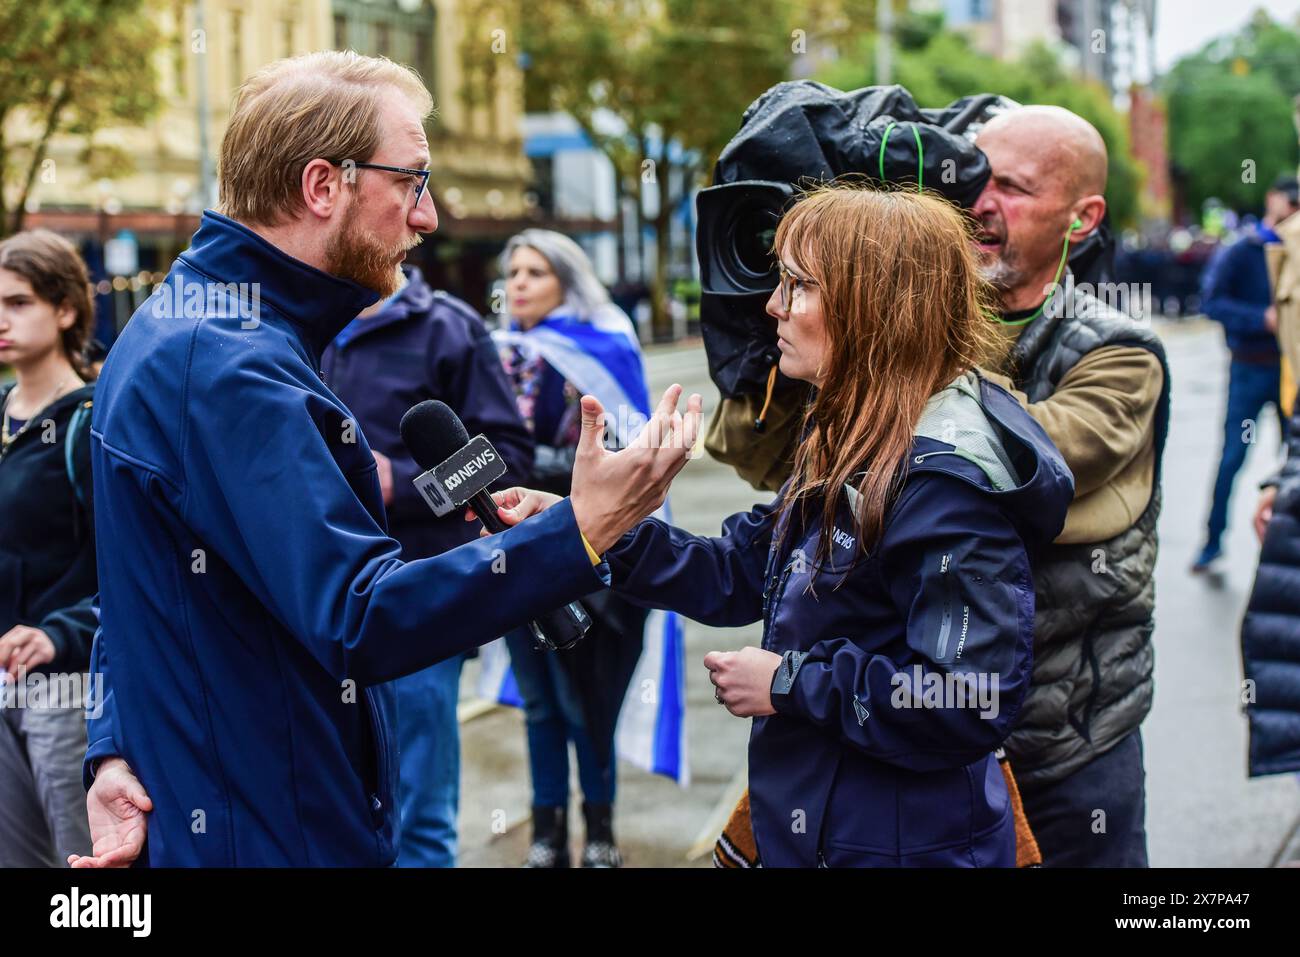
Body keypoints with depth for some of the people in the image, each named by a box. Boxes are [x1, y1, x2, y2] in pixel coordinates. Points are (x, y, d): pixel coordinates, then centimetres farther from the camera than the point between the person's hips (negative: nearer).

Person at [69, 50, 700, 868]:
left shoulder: (181, 330, 10)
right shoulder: (233, 370, -24)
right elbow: (362, 621, -30)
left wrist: (115, 746, 7)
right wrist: (579, 532, -31)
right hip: (272, 837, -10)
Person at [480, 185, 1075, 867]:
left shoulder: (947, 482, -24)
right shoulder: (849, 443, 7)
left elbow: (969, 705, -29)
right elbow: (738, 575, 11)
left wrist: (790, 684, -19)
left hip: (903, 845, -9)